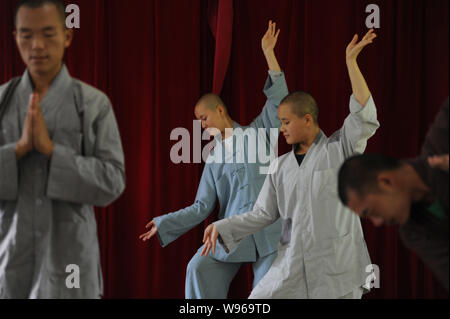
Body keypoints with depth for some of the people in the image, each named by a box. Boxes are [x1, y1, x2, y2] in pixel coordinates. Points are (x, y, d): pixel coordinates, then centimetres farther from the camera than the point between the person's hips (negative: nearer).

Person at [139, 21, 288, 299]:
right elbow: (201, 207, 10)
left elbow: (278, 99, -3)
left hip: (269, 231, -3)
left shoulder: (257, 132, 9)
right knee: (200, 269, -17)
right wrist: (164, 224, 2)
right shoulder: (213, 159, 15)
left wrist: (269, 54, -10)